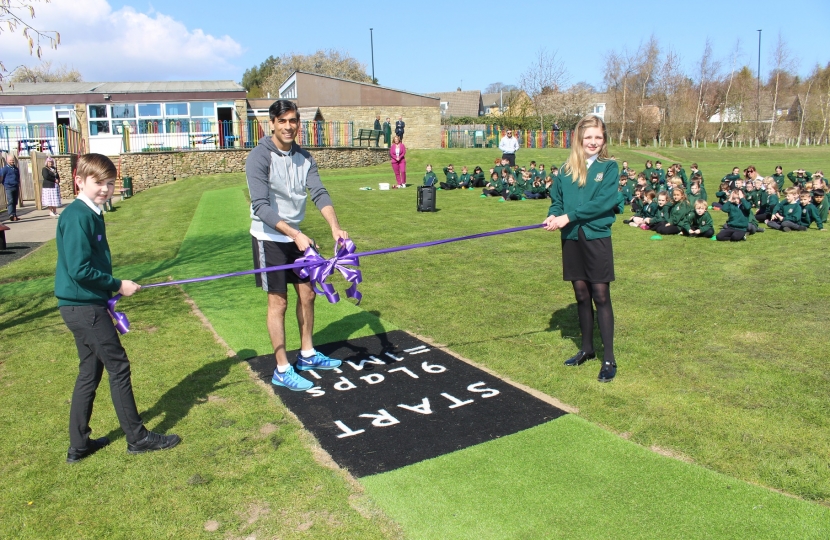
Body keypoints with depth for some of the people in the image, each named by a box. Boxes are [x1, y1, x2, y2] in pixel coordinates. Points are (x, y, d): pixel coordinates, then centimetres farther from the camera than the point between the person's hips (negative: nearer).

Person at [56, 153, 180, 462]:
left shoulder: (90, 214, 12)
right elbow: (79, 269, -23)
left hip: (84, 305, 10)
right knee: (118, 366, -1)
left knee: (90, 371, 15)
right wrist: (118, 285, -14)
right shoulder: (78, 216, -17)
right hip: (84, 306, -10)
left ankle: (79, 445, 24)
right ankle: (137, 437, 11)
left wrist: (108, 294, 16)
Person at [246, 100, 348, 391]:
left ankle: (307, 355, 30)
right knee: (278, 301, -1)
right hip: (269, 238, -6)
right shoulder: (260, 157, -18)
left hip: (296, 236, 6)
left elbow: (319, 194, -10)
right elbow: (261, 206, -26)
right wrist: (295, 235, -35)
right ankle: (282, 370, 10)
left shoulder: (304, 157, 0)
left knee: (307, 294, 12)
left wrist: (335, 227, -27)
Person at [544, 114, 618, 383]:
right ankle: (587, 348, 28)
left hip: (597, 238, -3)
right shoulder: (567, 169, 8)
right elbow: (556, 198, 12)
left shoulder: (609, 167, -2)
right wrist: (553, 215, -11)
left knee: (600, 296, -2)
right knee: (581, 294, 12)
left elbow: (605, 201, -14)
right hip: (571, 239, 4)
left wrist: (568, 216, -19)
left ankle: (609, 358, 6)